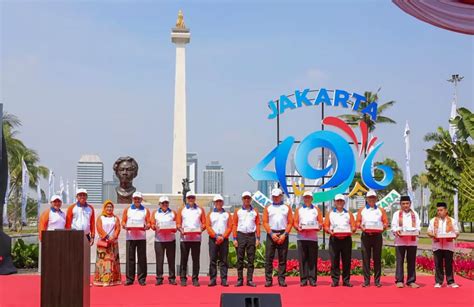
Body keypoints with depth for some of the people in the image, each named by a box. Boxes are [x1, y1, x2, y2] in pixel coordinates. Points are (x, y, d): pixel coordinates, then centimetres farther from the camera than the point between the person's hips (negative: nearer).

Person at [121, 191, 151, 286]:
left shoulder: (145, 210, 11)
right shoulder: (127, 210, 13)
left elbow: (149, 223, 6)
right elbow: (123, 221, 9)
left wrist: (147, 226, -15)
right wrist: (125, 226, -12)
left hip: (142, 237, 0)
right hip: (130, 237, 0)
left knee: (142, 258, -1)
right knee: (130, 258, -1)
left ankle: (142, 279, 4)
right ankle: (129, 279, 3)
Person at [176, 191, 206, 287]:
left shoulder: (200, 210, 10)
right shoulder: (181, 210, 10)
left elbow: (204, 223, 7)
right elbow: (178, 223, 6)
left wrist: (201, 229, -11)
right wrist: (181, 229, -13)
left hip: (196, 238, 0)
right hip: (184, 238, 0)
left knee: (196, 259, 1)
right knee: (184, 259, 1)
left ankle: (195, 279, 7)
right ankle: (183, 279, 7)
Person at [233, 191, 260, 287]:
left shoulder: (255, 211, 8)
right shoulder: (237, 211, 5)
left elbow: (258, 225, 6)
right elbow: (234, 225, 2)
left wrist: (258, 238, -1)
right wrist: (235, 239, -5)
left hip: (251, 236, 1)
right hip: (241, 236, -1)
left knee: (251, 259, 2)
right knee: (240, 259, 1)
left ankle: (250, 280, 7)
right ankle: (240, 280, 7)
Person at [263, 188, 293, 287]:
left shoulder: (287, 208, 8)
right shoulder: (268, 208, 9)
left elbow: (290, 222, 2)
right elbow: (265, 222, 2)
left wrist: (284, 235, -9)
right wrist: (272, 234, -11)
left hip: (283, 235, 0)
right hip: (271, 234, 0)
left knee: (282, 259, 2)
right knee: (269, 258, -3)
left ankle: (281, 279, 8)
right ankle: (268, 280, 1)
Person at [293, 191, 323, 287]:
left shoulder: (316, 209, 13)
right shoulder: (298, 210, 12)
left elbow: (321, 222, 8)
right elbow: (295, 222, 6)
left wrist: (318, 227, -13)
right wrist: (298, 227, -14)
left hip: (313, 237, 0)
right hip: (301, 237, 0)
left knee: (313, 259, -1)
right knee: (302, 259, -2)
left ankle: (312, 279, 3)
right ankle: (303, 279, 2)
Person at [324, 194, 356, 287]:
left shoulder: (348, 214, 13)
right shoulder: (330, 213, 11)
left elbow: (354, 226, 7)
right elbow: (326, 226, 5)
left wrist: (352, 230, -14)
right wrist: (330, 231, -14)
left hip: (346, 239, 1)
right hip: (334, 239, -1)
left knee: (346, 261, 2)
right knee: (334, 261, -2)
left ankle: (346, 280, 8)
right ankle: (335, 280, 3)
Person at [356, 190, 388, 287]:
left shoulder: (381, 210, 10)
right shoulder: (362, 210, 10)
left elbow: (386, 223, 6)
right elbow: (358, 222, 6)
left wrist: (383, 227, -14)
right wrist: (361, 227, -14)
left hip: (377, 235, 0)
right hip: (365, 235, 0)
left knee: (377, 258, 2)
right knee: (366, 258, -1)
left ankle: (377, 280, 7)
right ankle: (366, 280, 3)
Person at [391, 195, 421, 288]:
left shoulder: (415, 214, 15)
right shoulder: (397, 214, 9)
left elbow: (418, 226, 9)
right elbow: (394, 226, 2)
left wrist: (417, 231, -12)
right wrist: (396, 231, -18)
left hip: (412, 241, 2)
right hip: (400, 241, -2)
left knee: (412, 261, 3)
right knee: (400, 261, -4)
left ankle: (411, 281, 8)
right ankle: (399, 281, 0)